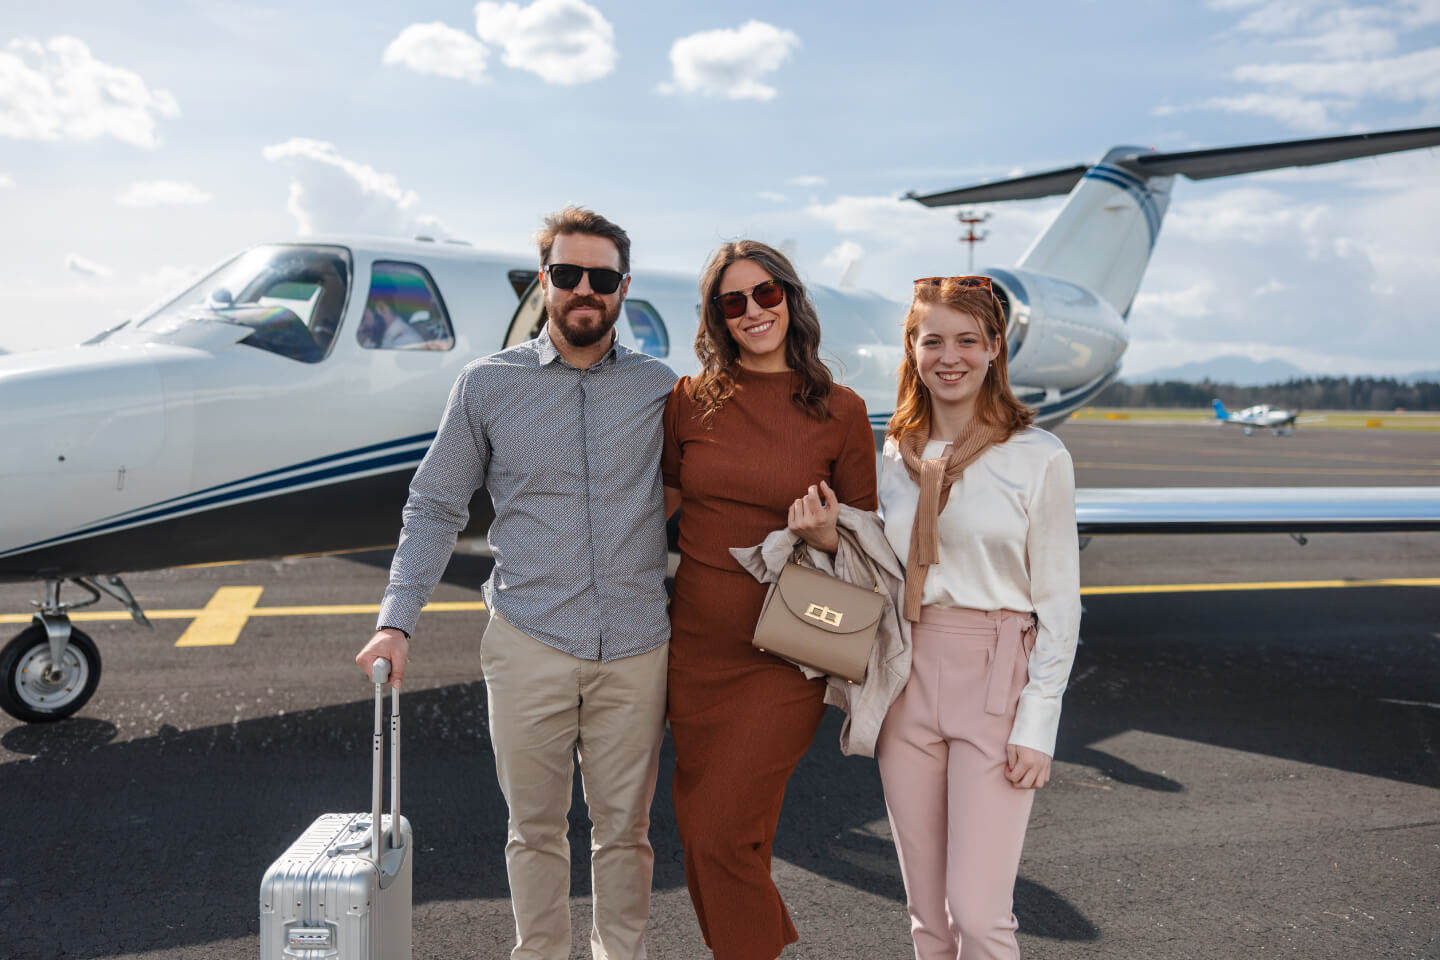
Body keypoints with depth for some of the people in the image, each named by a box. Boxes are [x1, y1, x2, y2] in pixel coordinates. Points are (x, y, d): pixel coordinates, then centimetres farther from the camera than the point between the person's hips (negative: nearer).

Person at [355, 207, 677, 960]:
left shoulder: (659, 388, 6)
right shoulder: (487, 385, 4)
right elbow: (435, 506, 6)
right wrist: (397, 619, -2)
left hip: (636, 645, 1)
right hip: (528, 642, -1)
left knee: (625, 827, 12)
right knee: (536, 827, 11)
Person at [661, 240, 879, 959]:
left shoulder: (840, 411, -4)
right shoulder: (692, 400, 2)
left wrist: (826, 537, -15)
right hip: (696, 643, 4)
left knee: (720, 832, -5)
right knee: (698, 825, 14)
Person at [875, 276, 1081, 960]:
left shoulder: (1038, 458, -5)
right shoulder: (895, 455, 8)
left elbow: (1058, 604, -5)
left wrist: (1037, 725, -9)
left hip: (996, 679, -4)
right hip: (907, 674, 4)